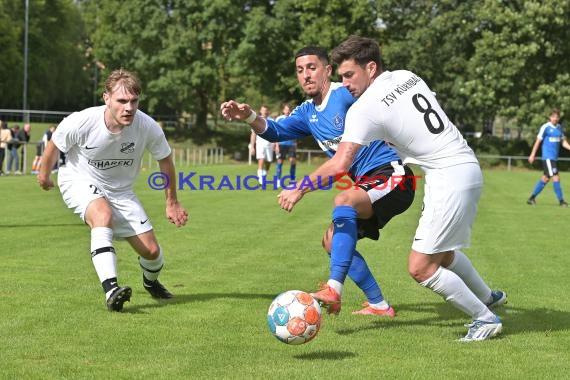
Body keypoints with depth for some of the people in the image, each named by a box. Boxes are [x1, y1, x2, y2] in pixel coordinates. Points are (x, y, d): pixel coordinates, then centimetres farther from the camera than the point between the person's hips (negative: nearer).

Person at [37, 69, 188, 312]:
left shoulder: (148, 127, -25)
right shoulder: (80, 123, -30)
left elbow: (165, 160, -4)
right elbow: (54, 145, -7)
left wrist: (172, 202, 4)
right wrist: (44, 175, 9)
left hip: (120, 190, 3)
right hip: (79, 181, -3)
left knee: (151, 251, -2)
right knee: (103, 214, -37)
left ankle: (150, 282, 36)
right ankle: (111, 290, -43)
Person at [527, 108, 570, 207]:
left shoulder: (559, 127, 12)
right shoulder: (545, 127, -8)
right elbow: (538, 141, -5)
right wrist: (533, 155, -5)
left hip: (555, 157, 8)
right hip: (548, 157, -8)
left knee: (546, 178, 11)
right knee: (556, 177, -11)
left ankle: (532, 198, 20)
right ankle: (561, 200, -6)